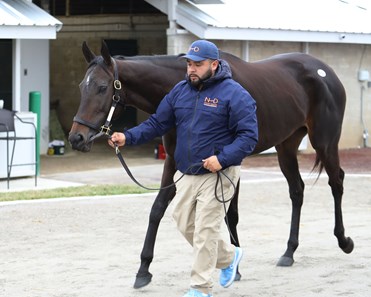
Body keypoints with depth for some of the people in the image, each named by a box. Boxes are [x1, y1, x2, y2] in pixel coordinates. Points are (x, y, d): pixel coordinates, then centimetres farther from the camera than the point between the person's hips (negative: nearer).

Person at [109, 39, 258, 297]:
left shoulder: (233, 94, -14)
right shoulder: (180, 91, 6)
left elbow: (248, 136, -16)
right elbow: (157, 124, 9)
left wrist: (222, 158, -30)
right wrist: (128, 138, -6)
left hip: (218, 176, -7)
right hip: (186, 174, 7)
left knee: (205, 231, -5)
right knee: (185, 224, 14)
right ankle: (229, 256, 37)